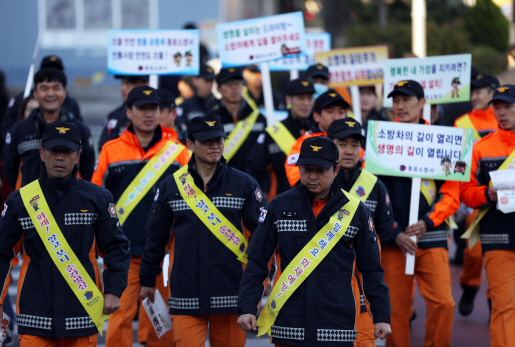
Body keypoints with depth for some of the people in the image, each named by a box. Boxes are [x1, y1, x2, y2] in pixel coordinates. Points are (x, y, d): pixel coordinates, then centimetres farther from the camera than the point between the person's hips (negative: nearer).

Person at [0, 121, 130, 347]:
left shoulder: (97, 199, 4)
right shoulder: (20, 201, 4)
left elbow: (116, 249, 8)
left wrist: (114, 291, -3)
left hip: (82, 312, 0)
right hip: (35, 317, 0)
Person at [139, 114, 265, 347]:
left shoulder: (244, 185, 3)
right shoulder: (171, 186, 6)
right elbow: (156, 236, 14)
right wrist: (147, 280, 17)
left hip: (231, 294, 0)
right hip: (186, 298, 0)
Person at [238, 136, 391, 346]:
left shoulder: (356, 211, 4)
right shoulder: (279, 207, 4)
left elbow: (371, 269, 10)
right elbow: (257, 262, 6)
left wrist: (381, 315, 7)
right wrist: (247, 307, -2)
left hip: (337, 327, -1)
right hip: (288, 327, 1)